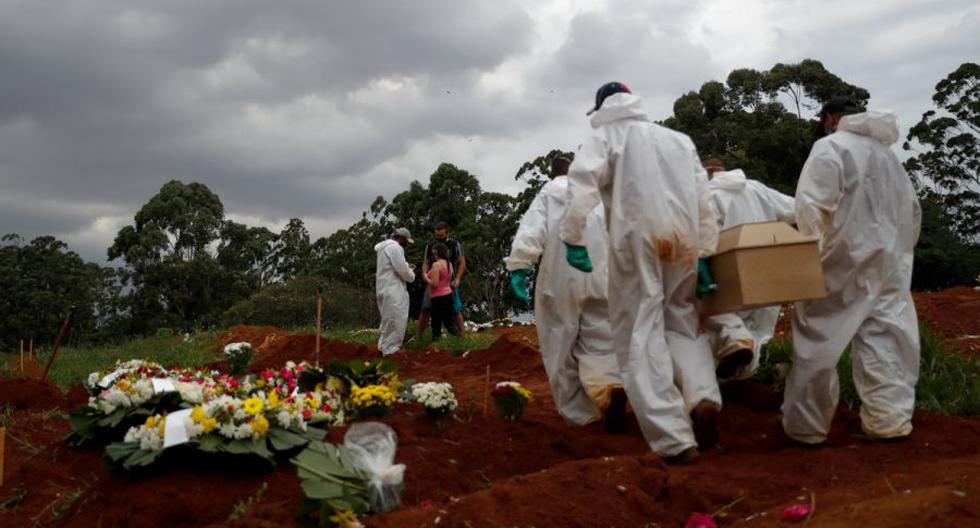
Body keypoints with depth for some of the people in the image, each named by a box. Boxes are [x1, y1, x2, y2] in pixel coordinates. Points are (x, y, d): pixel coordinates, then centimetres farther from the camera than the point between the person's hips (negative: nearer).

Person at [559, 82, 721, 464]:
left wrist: (573, 239, -11)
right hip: (681, 239, 5)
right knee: (680, 322, 18)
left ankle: (674, 438, -11)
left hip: (636, 239, -4)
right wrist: (706, 253, 19)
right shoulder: (680, 139, 24)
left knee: (641, 336, -3)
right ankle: (703, 395, -9)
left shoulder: (606, 136, 10)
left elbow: (582, 183, -10)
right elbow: (703, 200, 18)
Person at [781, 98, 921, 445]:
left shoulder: (830, 146, -5)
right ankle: (890, 419, 11)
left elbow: (811, 204, -16)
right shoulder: (887, 153, 18)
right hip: (888, 263, 7)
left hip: (846, 261, -7)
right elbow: (912, 211, 21)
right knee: (884, 342, 9)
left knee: (818, 342, 0)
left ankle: (804, 426, 6)